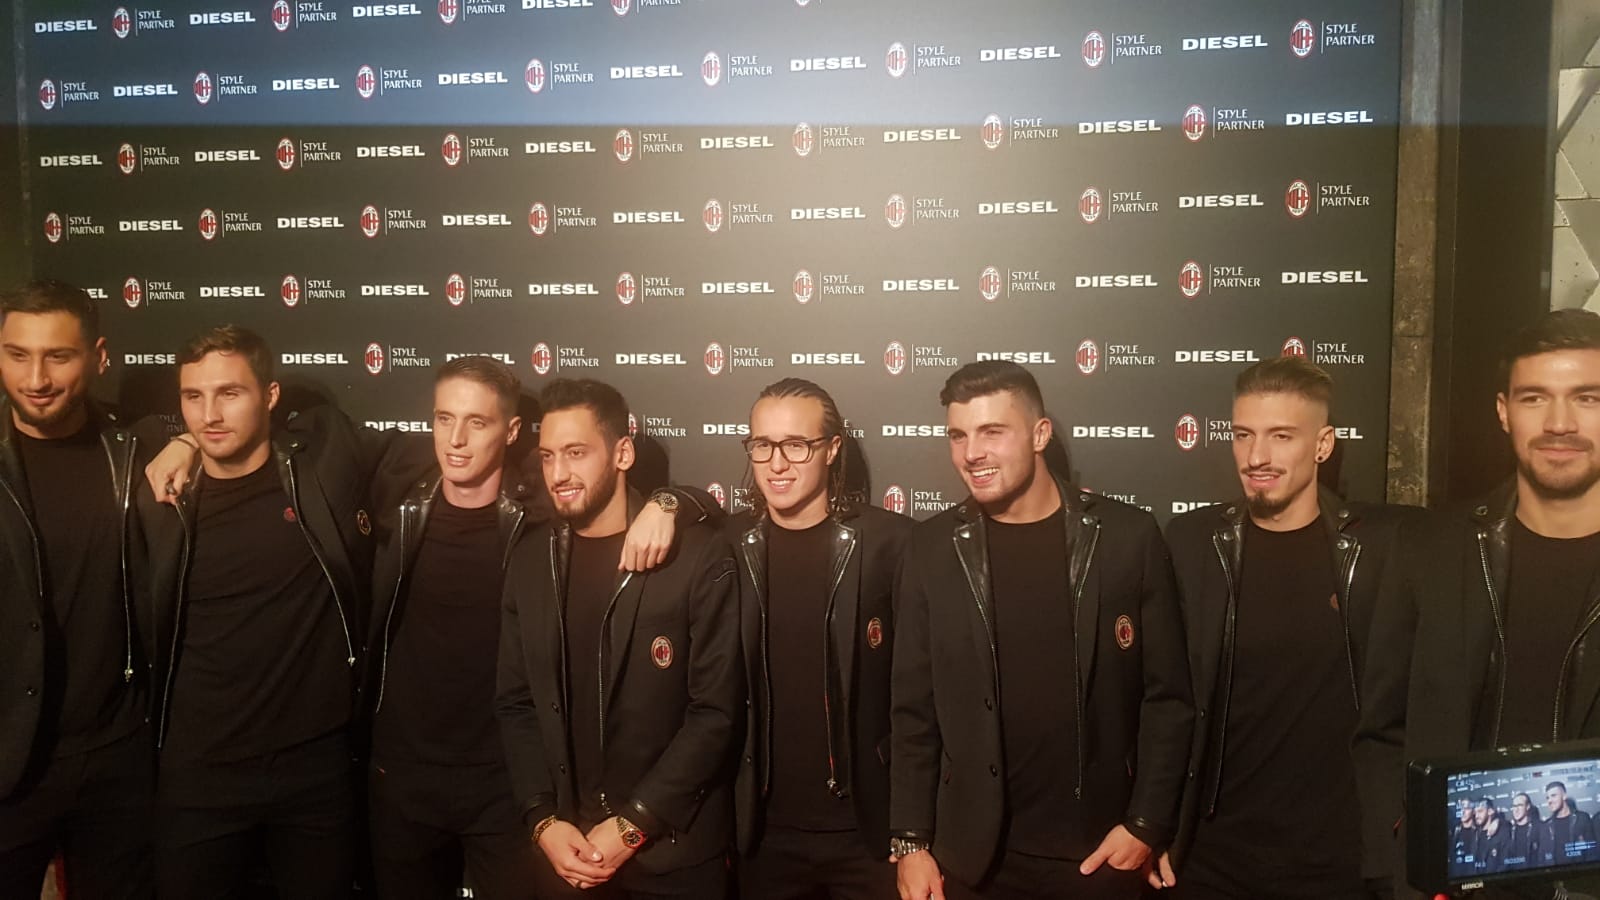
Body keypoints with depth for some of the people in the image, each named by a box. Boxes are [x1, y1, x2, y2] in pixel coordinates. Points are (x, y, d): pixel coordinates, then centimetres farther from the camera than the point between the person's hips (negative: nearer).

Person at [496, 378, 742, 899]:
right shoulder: (529, 559, 3)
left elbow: (716, 711, -12)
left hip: (673, 850, -3)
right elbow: (515, 703, 6)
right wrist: (542, 818, -5)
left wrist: (633, 824, -13)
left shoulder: (699, 557, -11)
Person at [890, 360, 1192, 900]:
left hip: (1100, 849, -1)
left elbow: (1167, 695, -1)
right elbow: (914, 708, 1)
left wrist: (1147, 823, -6)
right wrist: (910, 841, -1)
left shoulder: (1127, 537, -5)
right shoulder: (934, 547, -2)